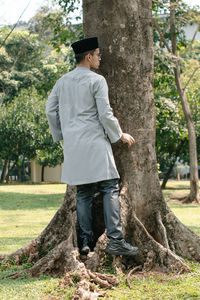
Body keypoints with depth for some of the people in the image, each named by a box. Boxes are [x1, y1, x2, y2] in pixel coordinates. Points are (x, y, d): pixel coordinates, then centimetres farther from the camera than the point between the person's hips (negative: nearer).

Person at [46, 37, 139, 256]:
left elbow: (50, 110, 14)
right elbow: (105, 114, -9)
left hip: (72, 145, 6)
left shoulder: (62, 81, 12)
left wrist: (60, 135, 25)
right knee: (110, 189, -4)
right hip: (94, 142, -6)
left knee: (83, 193, 9)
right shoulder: (96, 81, -6)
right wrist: (120, 135, 4)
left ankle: (85, 242, 7)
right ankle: (115, 240, -11)